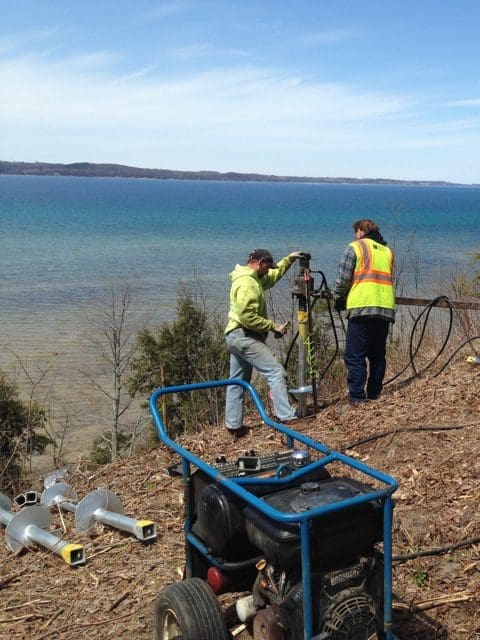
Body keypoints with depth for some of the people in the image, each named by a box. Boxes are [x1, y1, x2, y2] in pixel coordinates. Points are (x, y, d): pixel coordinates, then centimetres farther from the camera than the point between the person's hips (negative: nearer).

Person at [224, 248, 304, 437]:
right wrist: (274, 327, -18)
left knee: (237, 382, 12)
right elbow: (247, 317, -24)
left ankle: (234, 426, 17)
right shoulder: (247, 283, -15)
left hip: (235, 337, 11)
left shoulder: (253, 279, 17)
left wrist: (289, 259, 29)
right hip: (244, 336, -11)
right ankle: (286, 417, -20)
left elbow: (274, 275, 35)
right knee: (275, 372, -14)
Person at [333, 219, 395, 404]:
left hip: (362, 308, -6)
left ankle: (357, 397, -9)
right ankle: (374, 395, 17)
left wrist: (339, 299, 15)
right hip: (386, 309, 6)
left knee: (355, 356, -3)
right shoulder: (387, 251, 20)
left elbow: (342, 278, -2)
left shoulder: (356, 247, 3)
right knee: (377, 356, 14)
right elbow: (388, 279, 20)